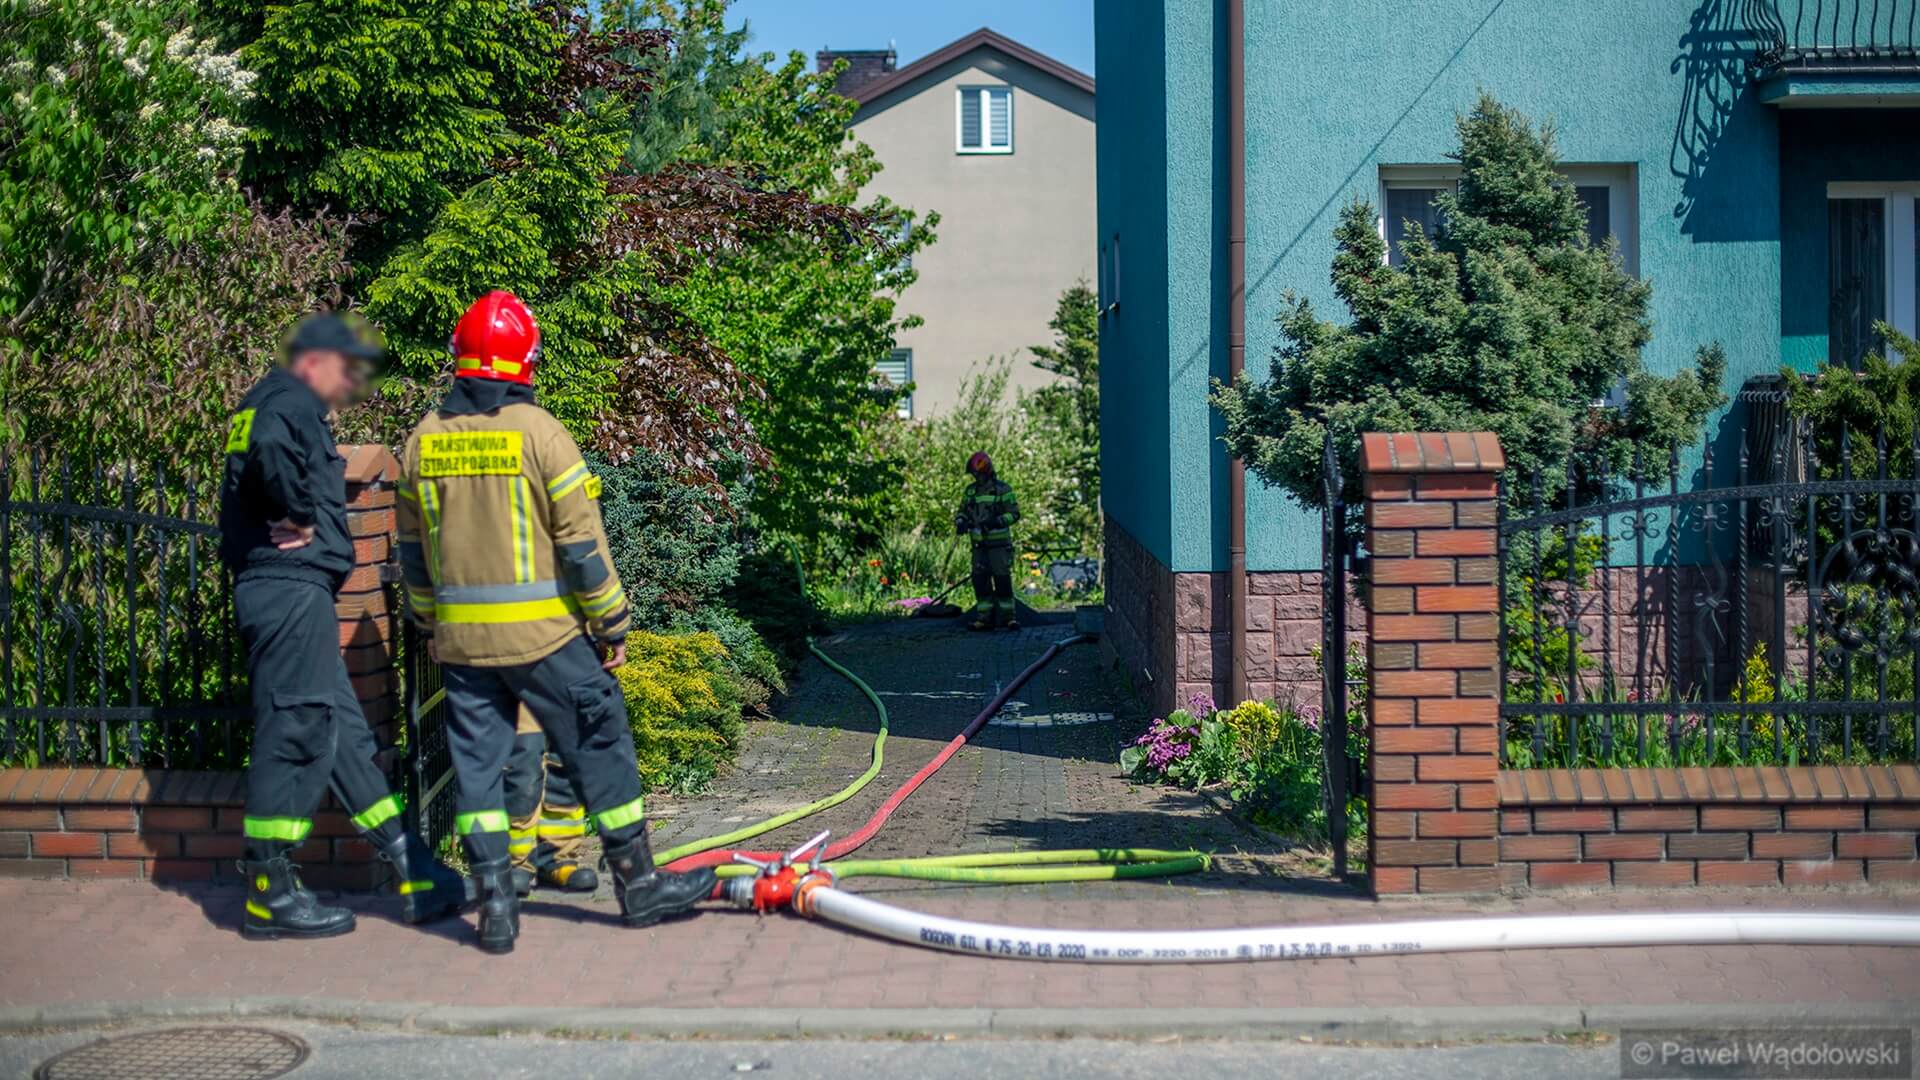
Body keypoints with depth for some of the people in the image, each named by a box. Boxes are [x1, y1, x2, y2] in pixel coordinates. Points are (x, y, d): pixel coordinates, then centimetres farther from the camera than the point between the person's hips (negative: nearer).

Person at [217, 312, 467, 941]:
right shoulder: (292, 402, -9)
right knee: (297, 732, -7)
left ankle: (414, 875, 15)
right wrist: (300, 514, -17)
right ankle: (270, 894, -1)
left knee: (345, 732, 11)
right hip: (291, 588, -11)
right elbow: (272, 450, -31)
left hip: (288, 591, 11)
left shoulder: (270, 405, 23)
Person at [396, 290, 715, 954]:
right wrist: (612, 625, 0)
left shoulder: (423, 441, 4)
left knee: (477, 761, 10)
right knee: (599, 749, 8)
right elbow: (583, 543, -9)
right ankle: (638, 885, 15)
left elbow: (413, 550, 12)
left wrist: (429, 625, 24)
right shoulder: (537, 432, -11)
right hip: (544, 634, -4)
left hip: (461, 638, 4)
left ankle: (495, 903, 7)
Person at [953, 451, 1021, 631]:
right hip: (979, 544, 5)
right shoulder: (971, 491, 11)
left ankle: (1008, 616, -1)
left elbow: (1014, 513, -9)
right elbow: (962, 512, 17)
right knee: (980, 581, 3)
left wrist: (997, 521, -25)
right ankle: (985, 618, 7)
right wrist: (960, 522, -6)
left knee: (1002, 580, -7)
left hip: (999, 543, -5)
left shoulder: (1002, 489, -6)